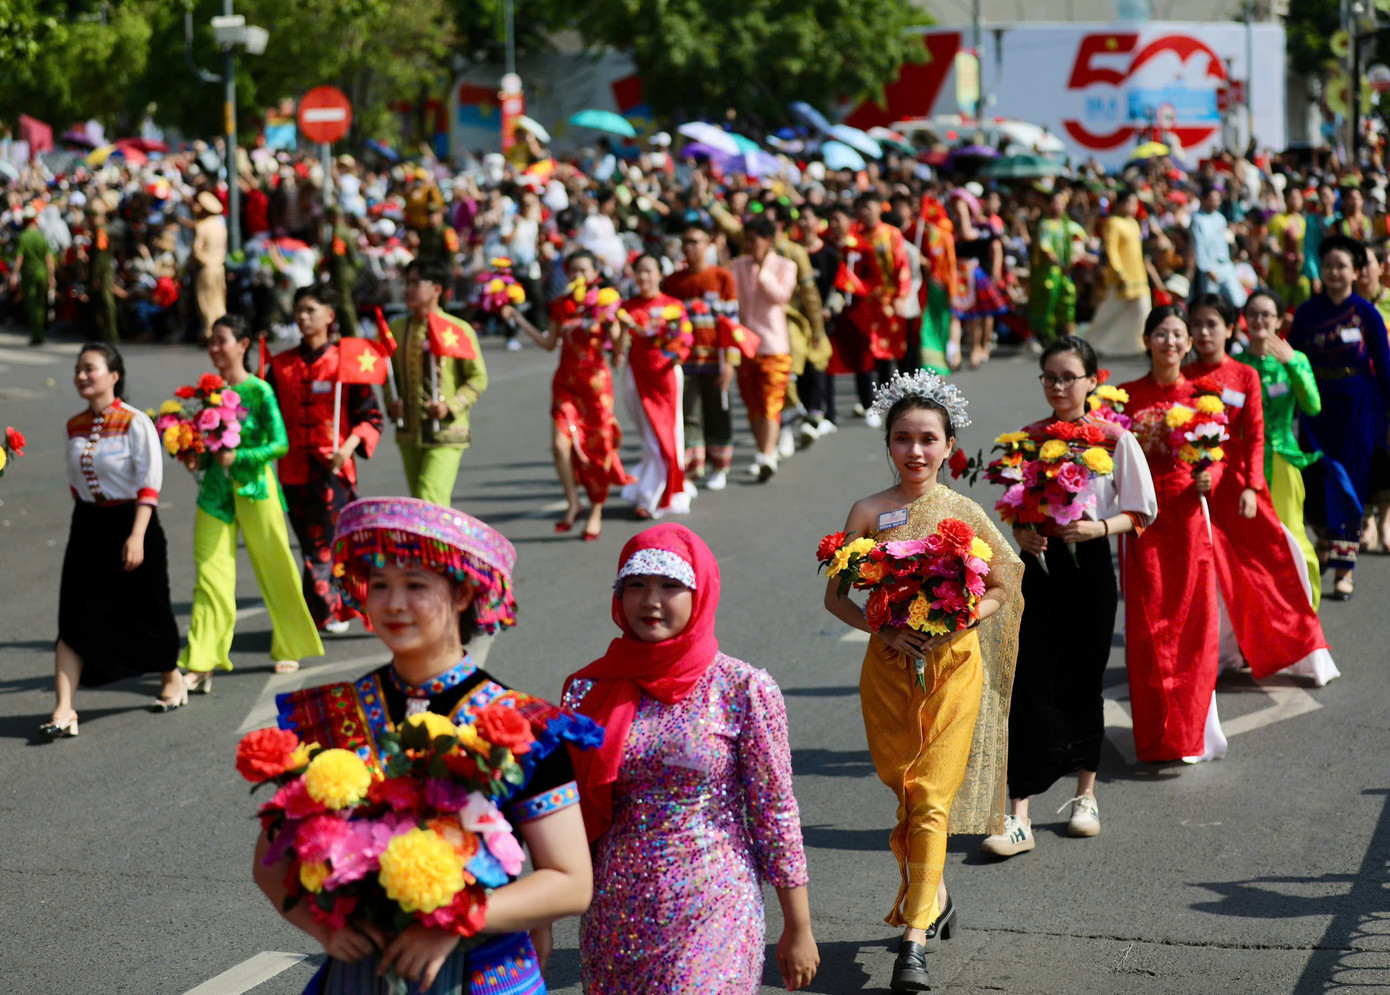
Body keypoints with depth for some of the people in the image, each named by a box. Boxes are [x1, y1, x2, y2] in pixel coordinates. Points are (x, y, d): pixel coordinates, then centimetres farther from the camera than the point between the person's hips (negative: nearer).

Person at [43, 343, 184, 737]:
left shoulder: (135, 423, -12)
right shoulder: (74, 426, 5)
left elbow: (149, 485, -14)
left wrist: (136, 536, -20)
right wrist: (85, 521, 14)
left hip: (130, 522, -4)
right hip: (88, 524, 4)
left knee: (147, 608, 10)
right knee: (74, 618, -6)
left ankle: (171, 678, 38)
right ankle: (64, 710, -10)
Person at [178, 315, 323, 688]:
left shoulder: (259, 390, -8)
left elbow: (280, 444, -12)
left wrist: (238, 456, -22)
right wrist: (199, 460, -3)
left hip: (254, 487, -4)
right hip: (216, 489, 4)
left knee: (274, 570, 7)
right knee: (211, 576, -2)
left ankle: (289, 649, 25)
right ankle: (201, 664, -4)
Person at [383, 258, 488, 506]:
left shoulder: (459, 330, -5)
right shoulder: (396, 329, 8)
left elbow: (478, 378, -3)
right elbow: (389, 375, 17)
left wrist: (451, 406, -16)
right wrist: (391, 401, -3)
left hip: (446, 432, -5)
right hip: (409, 432, 5)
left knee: (431, 497, -17)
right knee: (419, 501, 9)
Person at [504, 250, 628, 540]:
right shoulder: (561, 306, 8)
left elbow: (616, 342, -8)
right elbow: (549, 343, 12)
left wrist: (611, 320, -27)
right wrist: (518, 319, 10)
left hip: (595, 379, -3)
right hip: (566, 381, 3)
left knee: (598, 448, 3)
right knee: (561, 443, -12)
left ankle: (596, 512, 17)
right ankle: (572, 502, 7)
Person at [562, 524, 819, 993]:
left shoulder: (744, 690, -7)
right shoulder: (592, 690, 2)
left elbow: (776, 814, -4)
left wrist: (798, 928, -2)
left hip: (711, 915, -3)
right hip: (615, 917, 3)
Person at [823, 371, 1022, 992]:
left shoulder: (964, 513, -1)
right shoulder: (870, 513, -2)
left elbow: (1001, 589, 6)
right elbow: (835, 596, 2)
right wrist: (882, 628, -14)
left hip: (953, 668, -1)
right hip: (889, 668, 1)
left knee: (932, 799, -8)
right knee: (901, 790, 10)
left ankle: (915, 941, -8)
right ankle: (932, 900, 34)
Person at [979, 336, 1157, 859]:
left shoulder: (1114, 438, -3)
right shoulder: (1028, 438, 5)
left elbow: (1140, 511, -1)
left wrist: (1099, 527, -18)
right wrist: (1021, 533, -8)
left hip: (1090, 566, -2)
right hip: (1039, 565, 2)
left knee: (1083, 683, 8)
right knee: (1030, 687, -5)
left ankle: (1085, 796, 28)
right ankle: (1018, 816, -7)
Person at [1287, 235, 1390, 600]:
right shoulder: (1307, 313, 2)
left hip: (1357, 406, -2)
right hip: (1317, 403, 2)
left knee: (1348, 483, -2)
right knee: (1319, 479, 6)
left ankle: (1345, 566, 0)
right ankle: (1327, 544, 28)